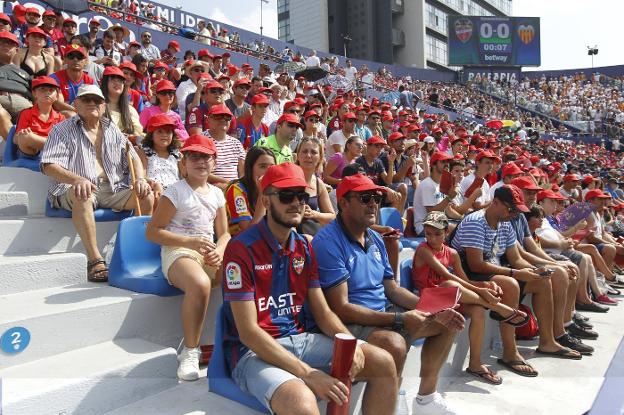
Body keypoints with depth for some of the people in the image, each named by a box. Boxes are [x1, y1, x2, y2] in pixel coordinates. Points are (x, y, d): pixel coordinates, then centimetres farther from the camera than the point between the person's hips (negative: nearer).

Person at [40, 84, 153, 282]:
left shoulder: (112, 130, 19)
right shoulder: (62, 130, 5)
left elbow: (132, 157, 16)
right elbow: (49, 166, -8)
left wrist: (140, 179, -6)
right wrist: (77, 179, -28)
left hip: (112, 189, 4)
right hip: (77, 189, -4)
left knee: (147, 197, -18)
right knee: (82, 196, -38)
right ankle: (95, 260, -37)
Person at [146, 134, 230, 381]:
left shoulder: (217, 194, 17)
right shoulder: (176, 191, 1)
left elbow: (224, 234, 17)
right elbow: (152, 232, -4)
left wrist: (219, 251, -8)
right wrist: (191, 242, -16)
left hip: (209, 253, 5)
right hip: (178, 252, -5)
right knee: (200, 284, -39)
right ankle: (190, 351, -20)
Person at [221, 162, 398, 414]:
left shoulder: (304, 247, 8)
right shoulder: (242, 249, -14)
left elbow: (322, 312, 9)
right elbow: (248, 332, -18)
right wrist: (309, 374, -23)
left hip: (299, 340, 7)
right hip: (254, 350, -6)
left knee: (384, 363, -2)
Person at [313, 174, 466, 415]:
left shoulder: (375, 239, 8)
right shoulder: (329, 241, -20)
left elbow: (392, 289, 12)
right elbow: (341, 309, -24)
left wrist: (434, 310, -2)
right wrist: (400, 319, -24)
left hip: (383, 313, 10)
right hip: (350, 323, -9)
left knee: (446, 322, 12)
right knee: (395, 343, -37)